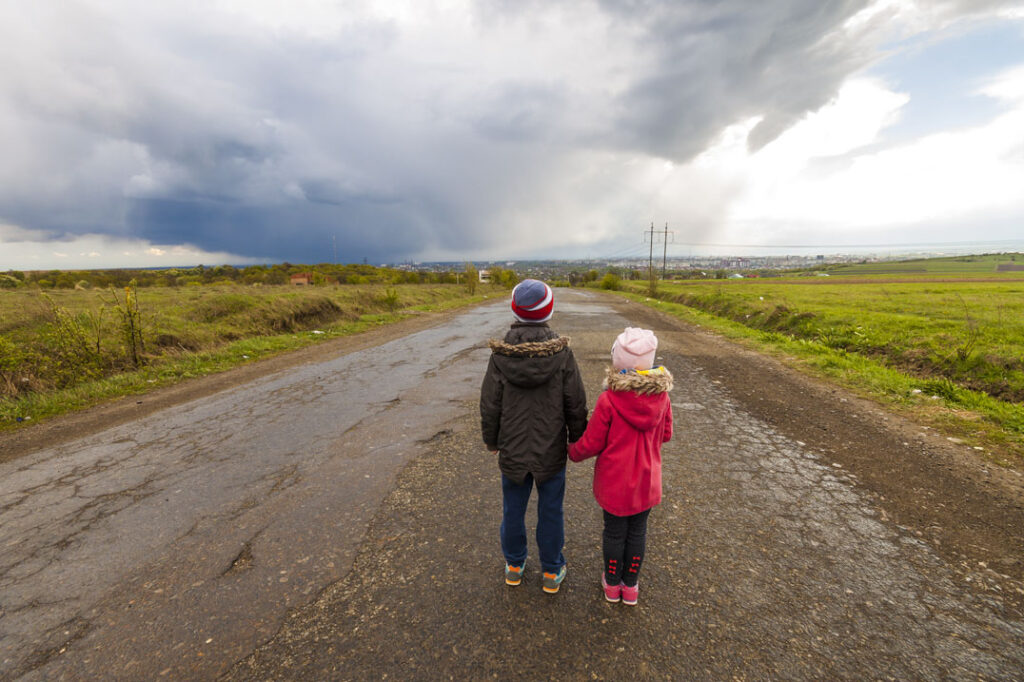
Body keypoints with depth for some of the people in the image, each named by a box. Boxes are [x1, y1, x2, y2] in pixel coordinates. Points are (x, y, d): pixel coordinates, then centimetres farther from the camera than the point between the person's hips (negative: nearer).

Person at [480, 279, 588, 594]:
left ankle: (514, 566, 40)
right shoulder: (561, 353, -17)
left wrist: (491, 441, 9)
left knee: (513, 510, 19)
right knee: (550, 512, 17)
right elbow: (576, 404, -9)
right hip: (551, 450, 0)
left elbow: (489, 406, -7)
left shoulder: (500, 355, -15)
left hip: (513, 450, 1)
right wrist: (577, 440, 7)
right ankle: (552, 572, 34)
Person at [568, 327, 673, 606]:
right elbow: (665, 435, 3)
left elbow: (591, 443, -16)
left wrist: (573, 452, 4)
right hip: (647, 481, 3)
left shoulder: (608, 400, -25)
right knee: (638, 531, 20)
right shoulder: (662, 398, -13)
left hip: (615, 482, -3)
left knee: (615, 531, 17)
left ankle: (612, 583, 38)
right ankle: (631, 585, 38)